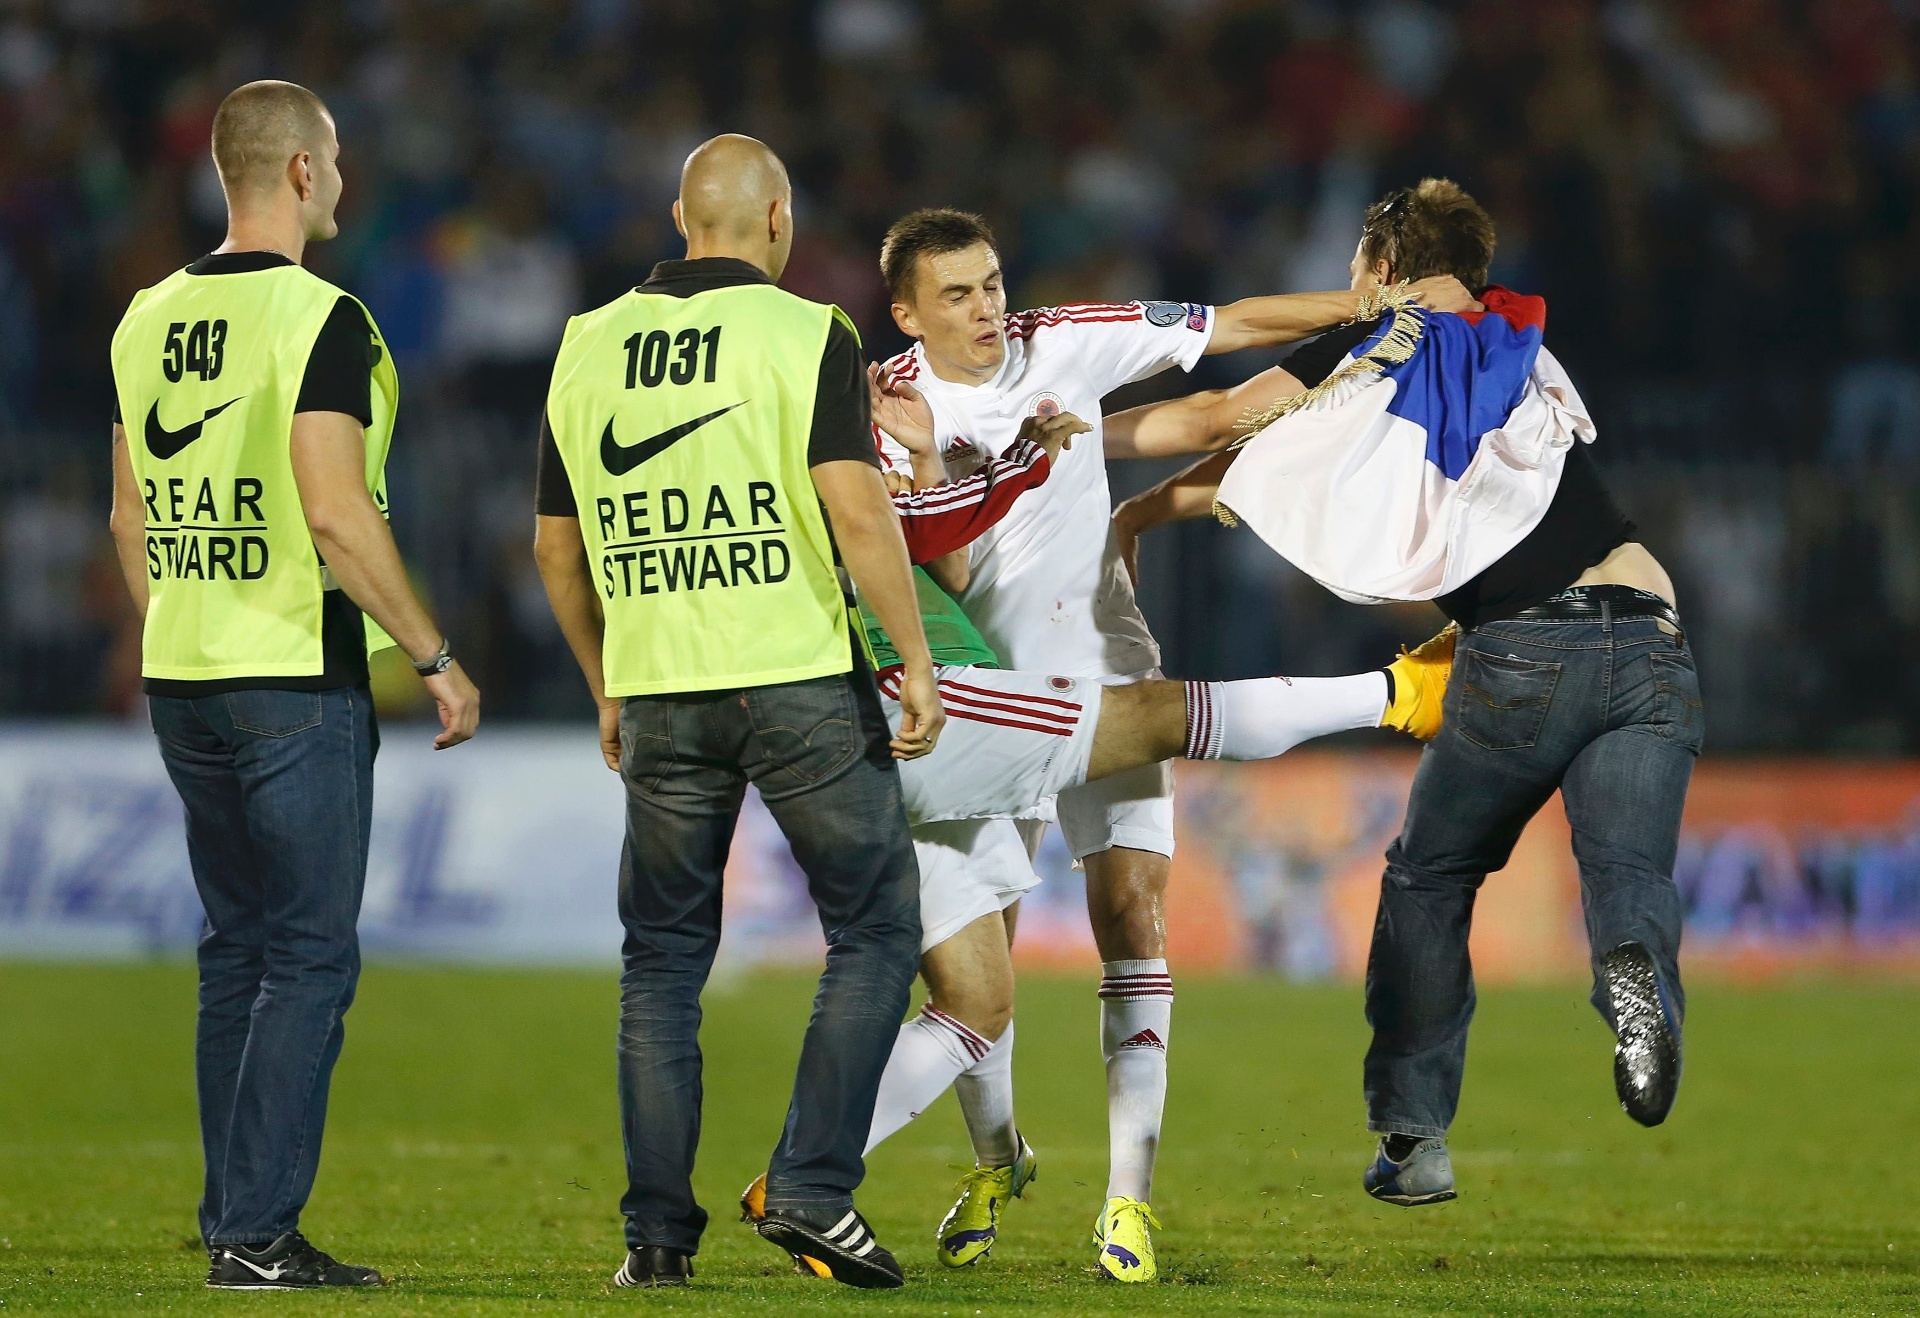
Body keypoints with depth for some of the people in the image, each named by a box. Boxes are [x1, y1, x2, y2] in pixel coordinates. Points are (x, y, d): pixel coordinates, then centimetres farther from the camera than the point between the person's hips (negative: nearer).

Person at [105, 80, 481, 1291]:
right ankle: (258, 1235, -8)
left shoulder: (150, 320, 10)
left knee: (237, 949, 14)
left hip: (183, 679, 7)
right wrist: (435, 658, -11)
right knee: (309, 957, -4)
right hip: (297, 679, -7)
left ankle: (233, 1224, 16)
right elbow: (335, 516, -19)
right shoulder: (321, 321, -13)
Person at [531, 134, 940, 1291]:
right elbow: (856, 507, -15)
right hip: (800, 677, -4)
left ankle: (658, 1230, 8)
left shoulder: (589, 348, 8)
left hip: (659, 698, 4)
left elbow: (557, 547, 13)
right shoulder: (805, 333, -5)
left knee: (663, 960, 11)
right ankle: (812, 1187, -3)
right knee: (875, 930, 8)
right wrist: (916, 657, -8)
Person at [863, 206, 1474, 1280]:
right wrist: (921, 459, -31)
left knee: (1131, 912, -13)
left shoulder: (1065, 344, -5)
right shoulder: (895, 409, -8)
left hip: (1102, 677, 0)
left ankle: (1130, 1193, -14)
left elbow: (1233, 326, -3)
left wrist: (1387, 303, -8)